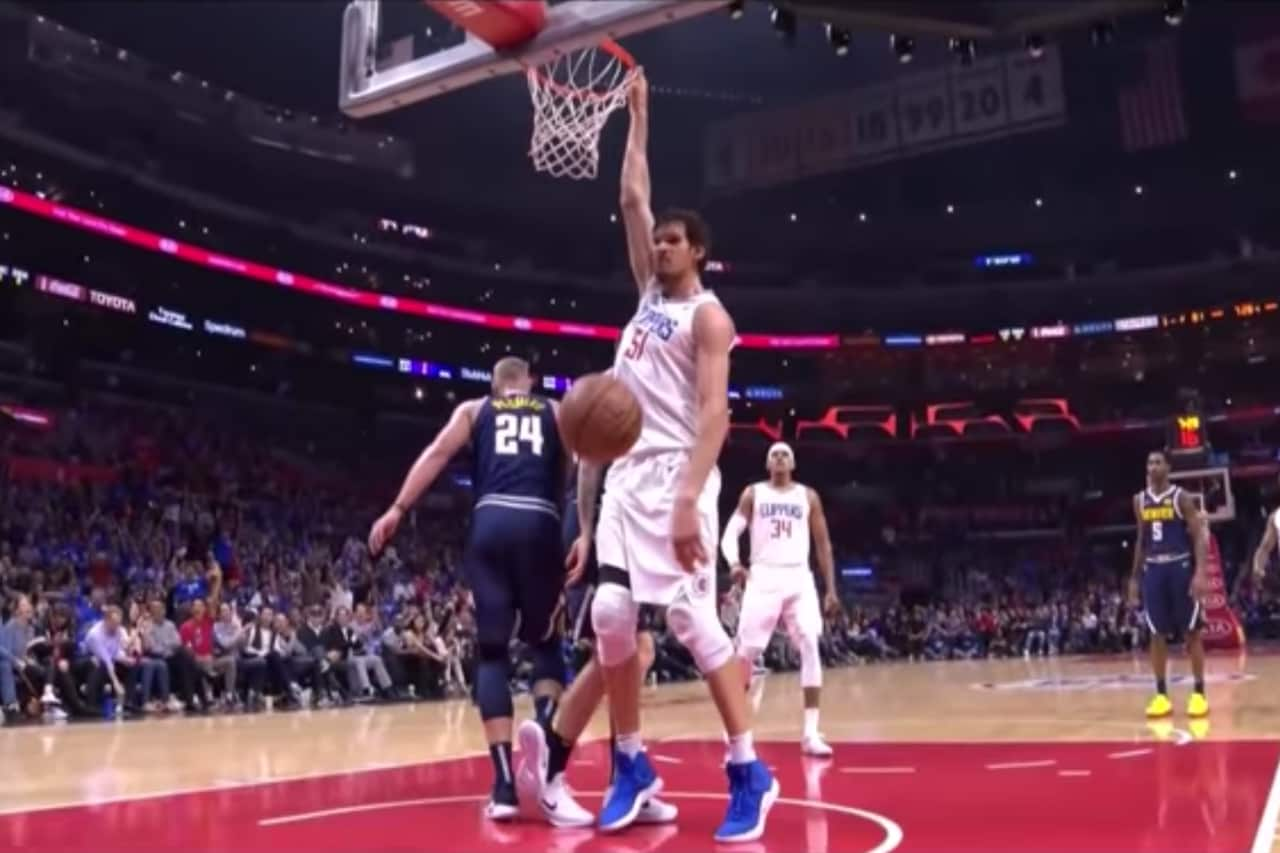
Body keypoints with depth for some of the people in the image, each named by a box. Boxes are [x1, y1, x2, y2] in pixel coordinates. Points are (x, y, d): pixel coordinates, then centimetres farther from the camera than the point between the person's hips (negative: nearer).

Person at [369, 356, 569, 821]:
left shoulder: (473, 410, 22)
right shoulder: (556, 412, 22)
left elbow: (437, 454, 8)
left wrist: (397, 510, 4)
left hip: (490, 523, 0)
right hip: (539, 524, 0)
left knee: (491, 652, 6)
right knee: (545, 643, 19)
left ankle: (505, 784, -5)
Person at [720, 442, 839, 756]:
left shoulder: (808, 496, 10)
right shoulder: (753, 494, 7)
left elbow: (823, 544, 12)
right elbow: (730, 533, 0)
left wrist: (831, 588, 6)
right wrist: (734, 562, -21)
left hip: (798, 578, 1)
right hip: (763, 577, -1)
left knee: (810, 647, -12)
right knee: (747, 650, -1)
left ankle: (811, 732, -10)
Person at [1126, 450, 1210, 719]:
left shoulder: (1181, 498, -5)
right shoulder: (1140, 500, 9)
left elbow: (1199, 537, -8)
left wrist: (1201, 573, -19)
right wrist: (1135, 577, 14)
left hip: (1180, 568, -4)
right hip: (1153, 571, 4)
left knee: (1192, 632, 1)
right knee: (1157, 634, 4)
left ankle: (1199, 693, 7)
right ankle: (1161, 694, 10)